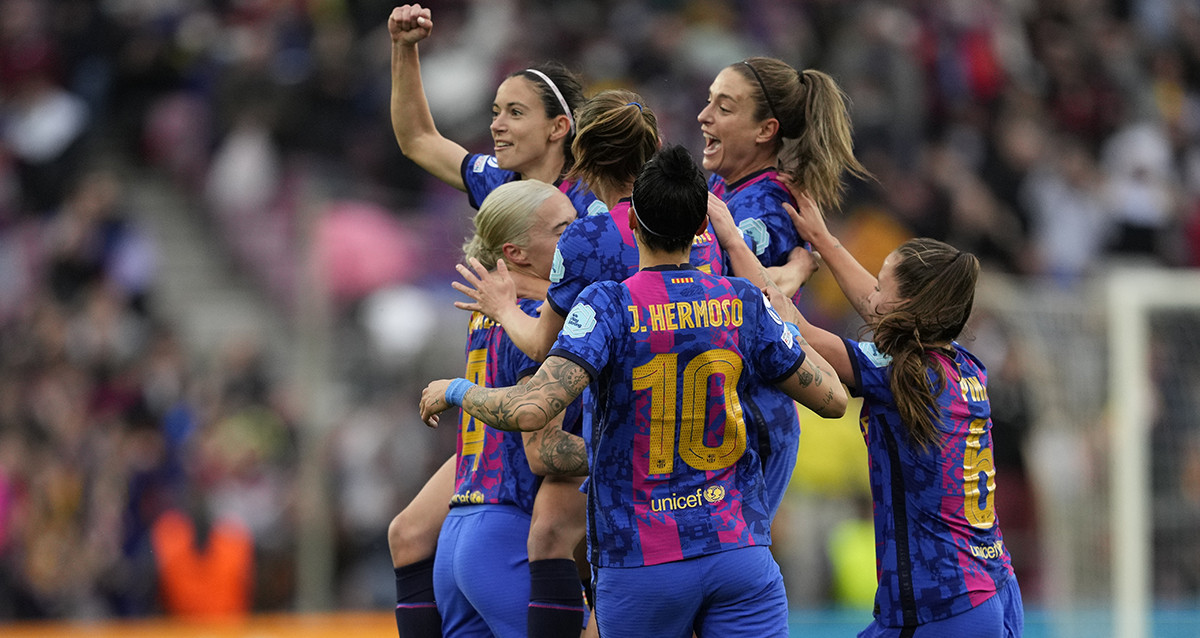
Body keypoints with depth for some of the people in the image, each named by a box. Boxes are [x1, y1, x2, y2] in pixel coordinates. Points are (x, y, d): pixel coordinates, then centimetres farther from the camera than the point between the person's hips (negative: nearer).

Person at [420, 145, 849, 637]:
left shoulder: (609, 305, -11)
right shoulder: (743, 304, 1)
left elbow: (529, 410, -22)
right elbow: (832, 399, 10)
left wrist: (454, 390, -2)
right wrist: (782, 318, 26)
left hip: (641, 564, -2)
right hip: (739, 549, 2)